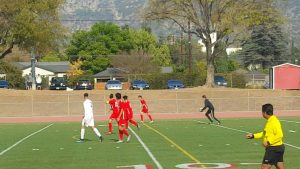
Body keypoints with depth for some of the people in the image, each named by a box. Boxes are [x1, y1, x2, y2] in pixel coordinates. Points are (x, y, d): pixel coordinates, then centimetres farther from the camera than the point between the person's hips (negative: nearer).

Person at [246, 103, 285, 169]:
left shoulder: (274, 121, -19)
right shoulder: (269, 121, 12)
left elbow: (280, 135, -27)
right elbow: (265, 134, 23)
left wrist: (268, 142, -25)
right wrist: (253, 135, 18)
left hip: (274, 149, -10)